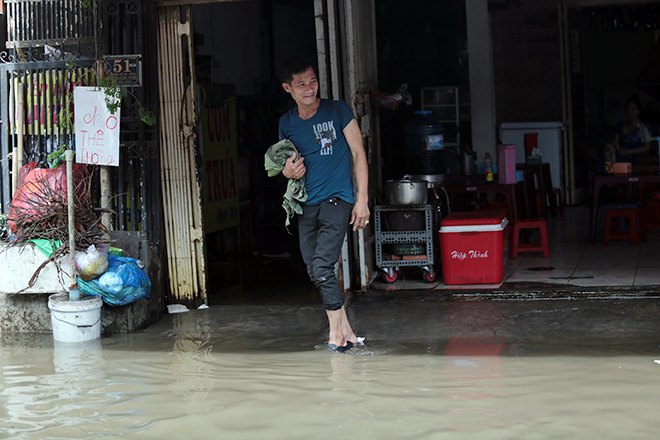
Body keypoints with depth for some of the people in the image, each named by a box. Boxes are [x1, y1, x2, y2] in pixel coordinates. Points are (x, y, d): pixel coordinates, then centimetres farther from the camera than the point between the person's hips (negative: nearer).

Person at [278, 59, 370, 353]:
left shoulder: (338, 111, -1)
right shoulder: (287, 123, 10)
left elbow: (358, 154, 0)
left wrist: (362, 200, -6)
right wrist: (288, 171, -4)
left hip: (337, 200, -5)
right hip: (306, 206, 5)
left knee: (322, 268, -17)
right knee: (315, 274, 4)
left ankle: (336, 335, -7)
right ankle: (346, 332, 16)